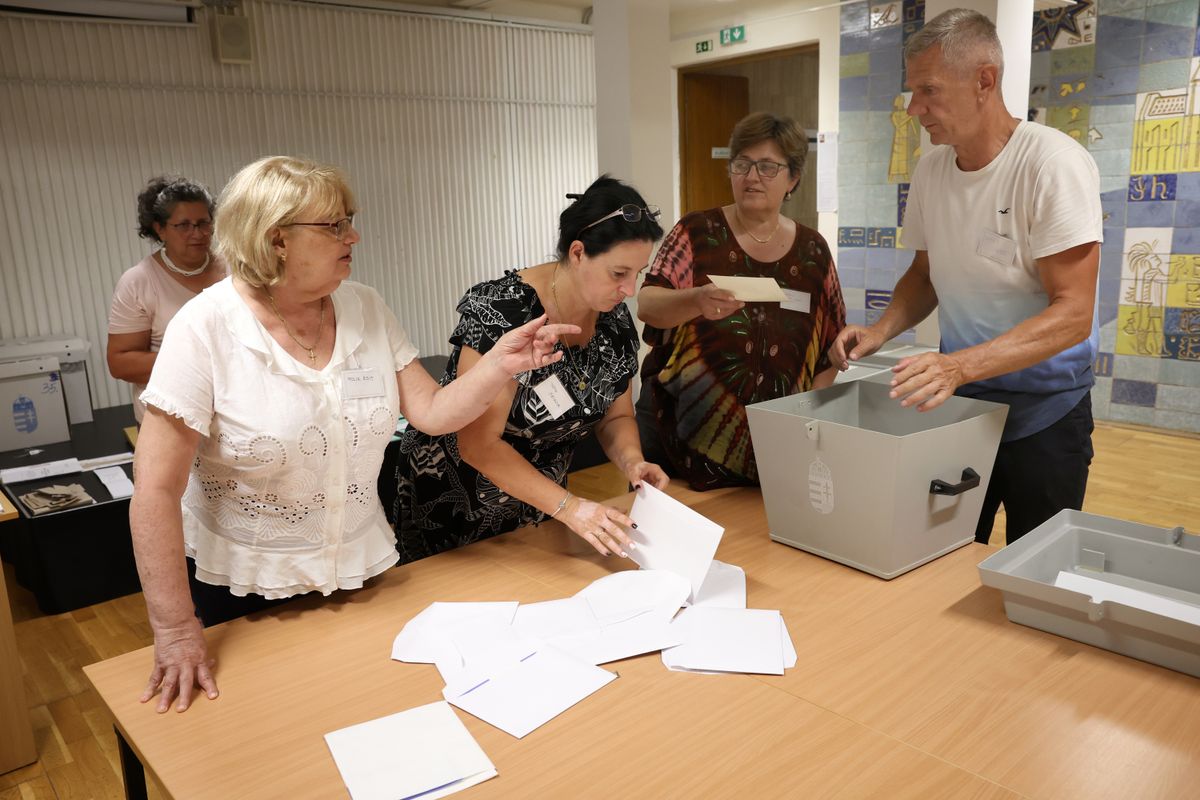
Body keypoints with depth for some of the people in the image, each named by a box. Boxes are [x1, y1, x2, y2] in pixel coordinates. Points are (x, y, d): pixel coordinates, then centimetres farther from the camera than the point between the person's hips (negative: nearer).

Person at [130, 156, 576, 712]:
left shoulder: (365, 310, -5)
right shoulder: (206, 328, -19)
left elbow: (432, 411, -5)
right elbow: (156, 489, -19)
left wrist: (499, 365, -23)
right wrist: (176, 632, -19)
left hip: (357, 571, 4)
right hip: (241, 589, -4)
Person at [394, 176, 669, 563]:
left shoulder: (615, 320, -8)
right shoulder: (502, 312, -28)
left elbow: (616, 416, 4)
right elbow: (477, 443, -29)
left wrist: (631, 461, -17)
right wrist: (568, 507, -34)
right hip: (453, 507, -5)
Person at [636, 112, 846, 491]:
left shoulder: (812, 251, 5)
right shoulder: (697, 232, -2)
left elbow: (832, 349, 10)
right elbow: (646, 304, -15)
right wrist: (697, 300, -35)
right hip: (678, 430, -1)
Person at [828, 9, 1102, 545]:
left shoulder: (1052, 162, -18)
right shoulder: (932, 168, -1)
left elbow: (1073, 313, -23)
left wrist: (960, 365, -36)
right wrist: (881, 331, -6)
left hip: (1044, 409, -4)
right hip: (957, 398, 5)